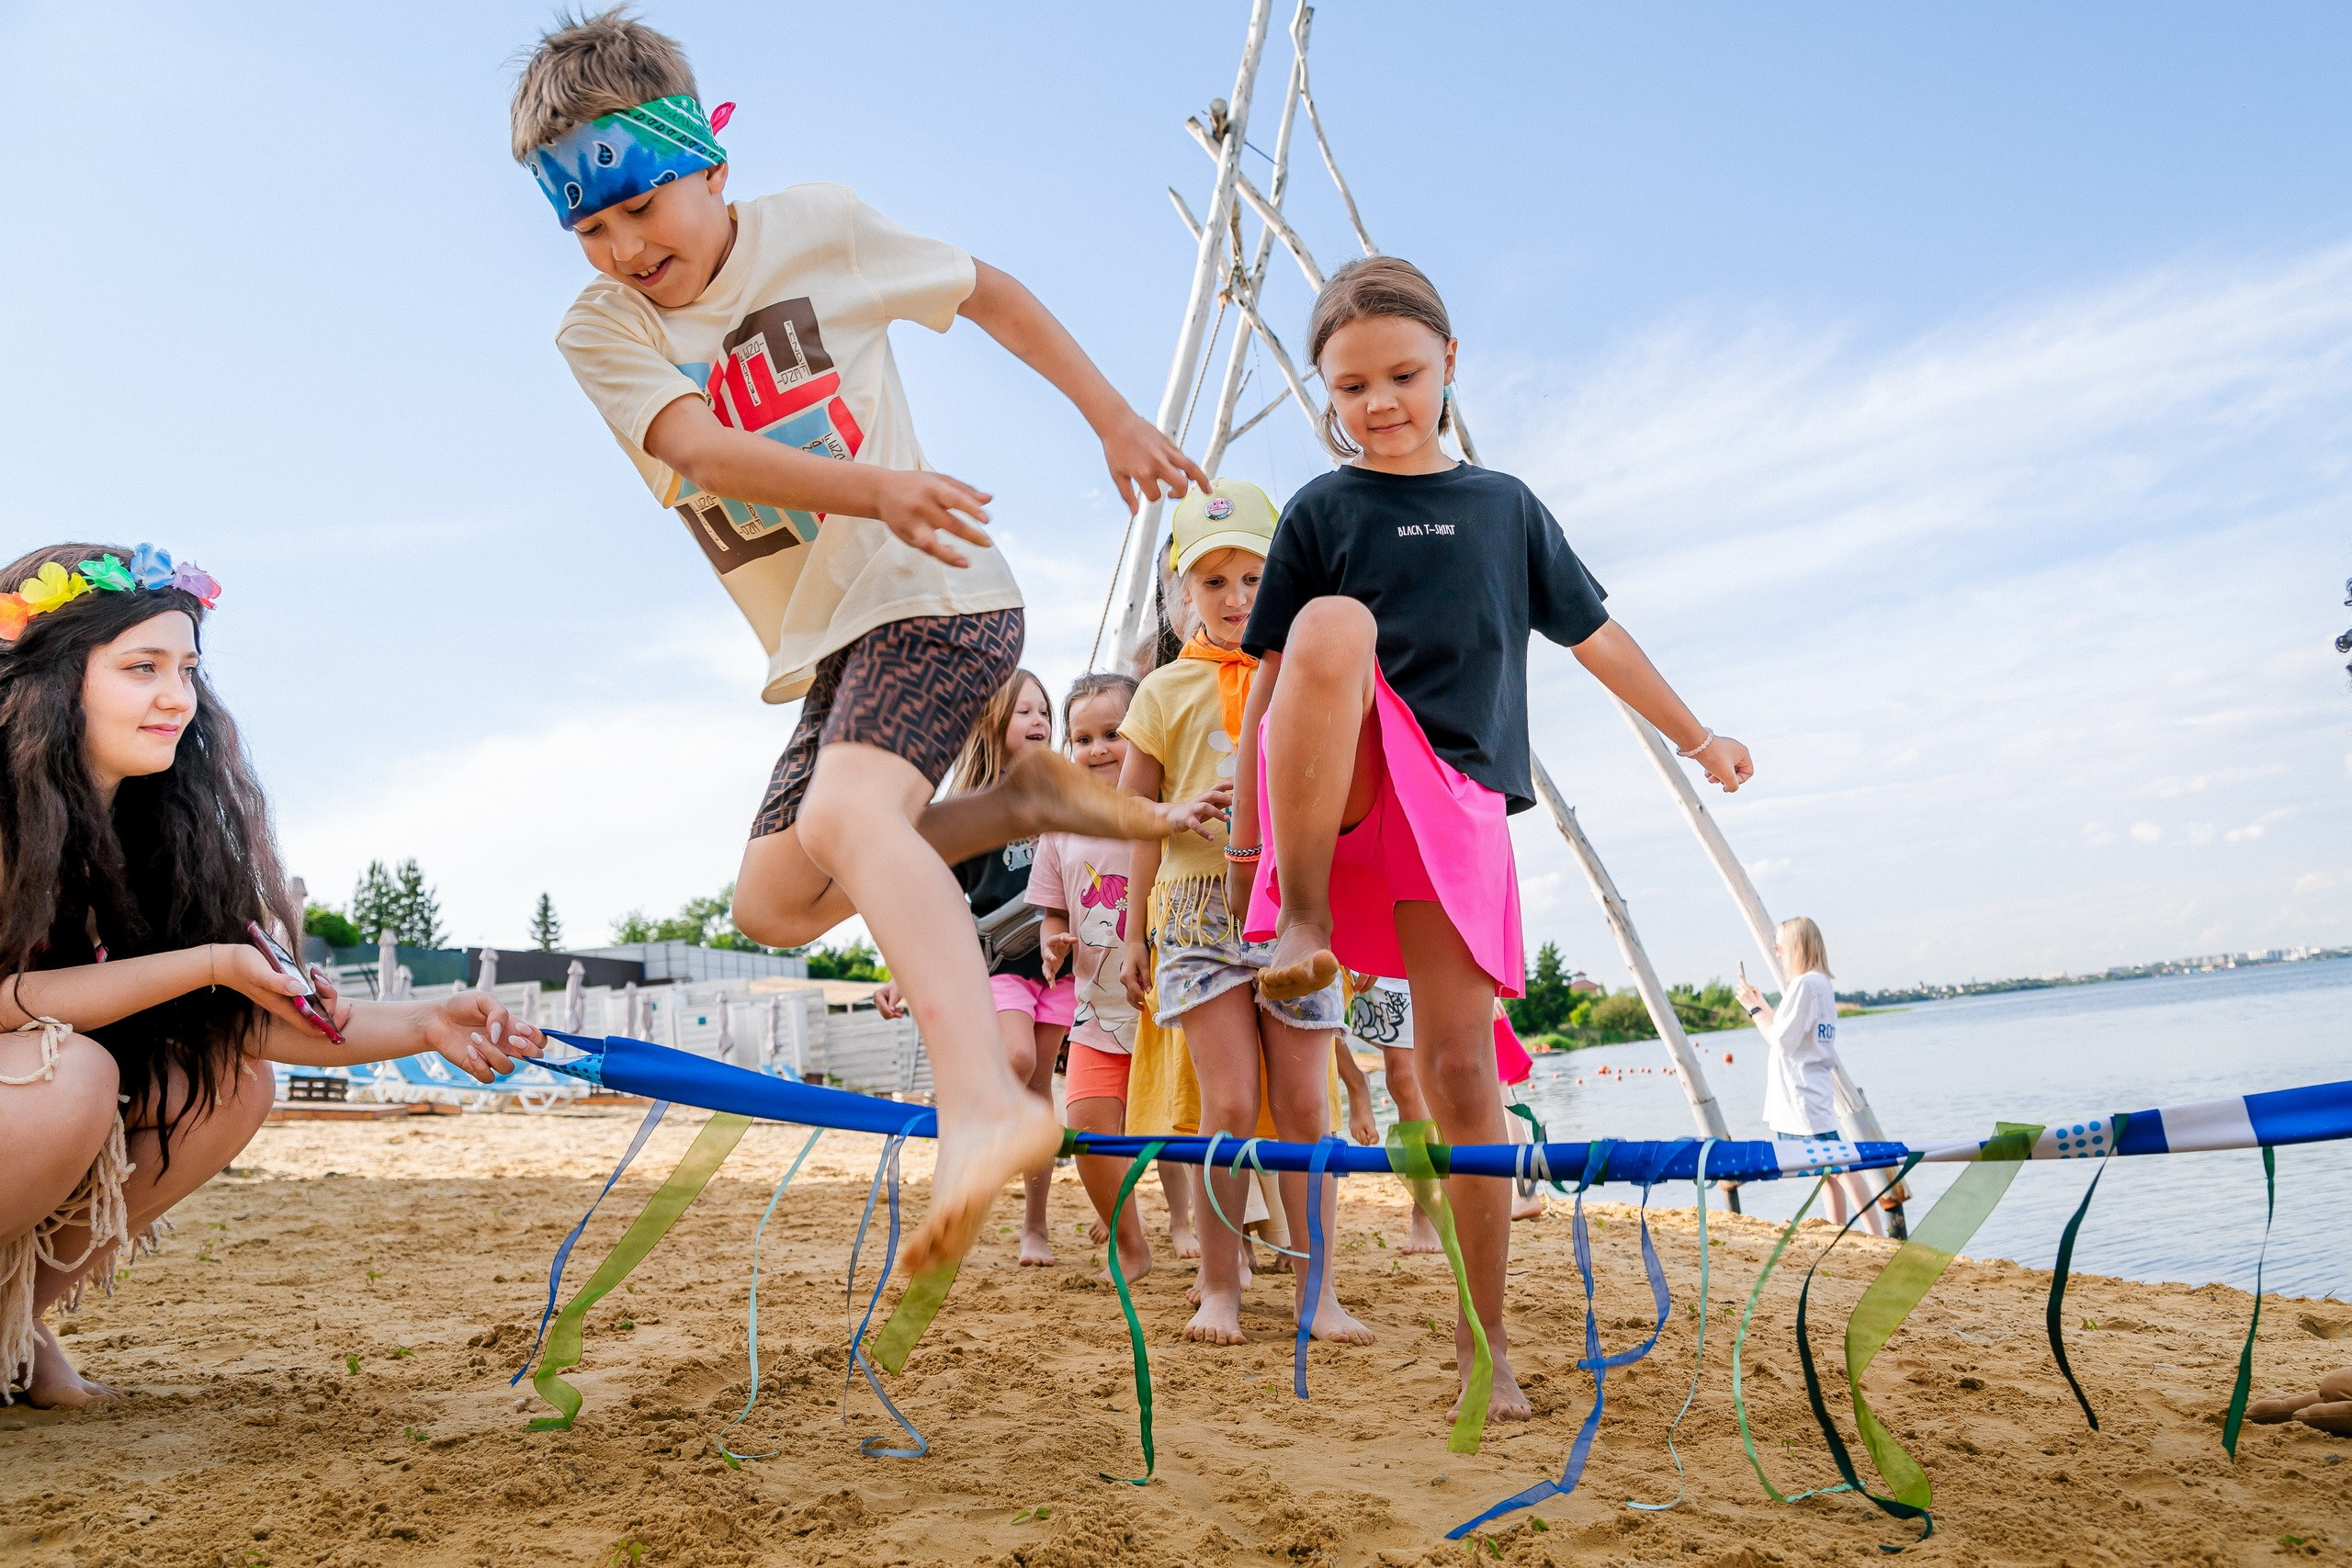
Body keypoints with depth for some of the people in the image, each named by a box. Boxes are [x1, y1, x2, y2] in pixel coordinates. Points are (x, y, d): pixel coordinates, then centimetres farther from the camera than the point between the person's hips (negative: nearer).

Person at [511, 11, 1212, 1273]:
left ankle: (983, 1100, -47)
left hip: (932, 597, -6)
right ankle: (1019, 803, 11)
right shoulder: (598, 334, 2)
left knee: (843, 814, -33)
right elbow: (705, 450, -18)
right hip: (824, 641, 6)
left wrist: (1114, 419, 10)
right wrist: (874, 487, -36)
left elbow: (987, 293, 13)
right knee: (773, 903, 8)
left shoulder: (816, 229, -1)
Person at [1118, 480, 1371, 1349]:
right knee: (1229, 1104, -6)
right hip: (1200, 906, -1)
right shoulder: (1166, 691, 7)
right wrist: (1134, 931, 5)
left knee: (1304, 1105, 1)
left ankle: (1316, 1292, 9)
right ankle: (1219, 1290, 6)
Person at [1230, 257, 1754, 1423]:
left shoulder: (1504, 506, 15)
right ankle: (1303, 919, -28)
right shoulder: (1321, 512, 7)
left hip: (1457, 797, 2)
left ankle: (1483, 1339, 9)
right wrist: (1245, 840, 1)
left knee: (1461, 1061, -5)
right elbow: (1271, 680, 4)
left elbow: (1594, 634, 22)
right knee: (1335, 622, -34)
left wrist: (1696, 738, 27)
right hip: (1345, 782, -2)